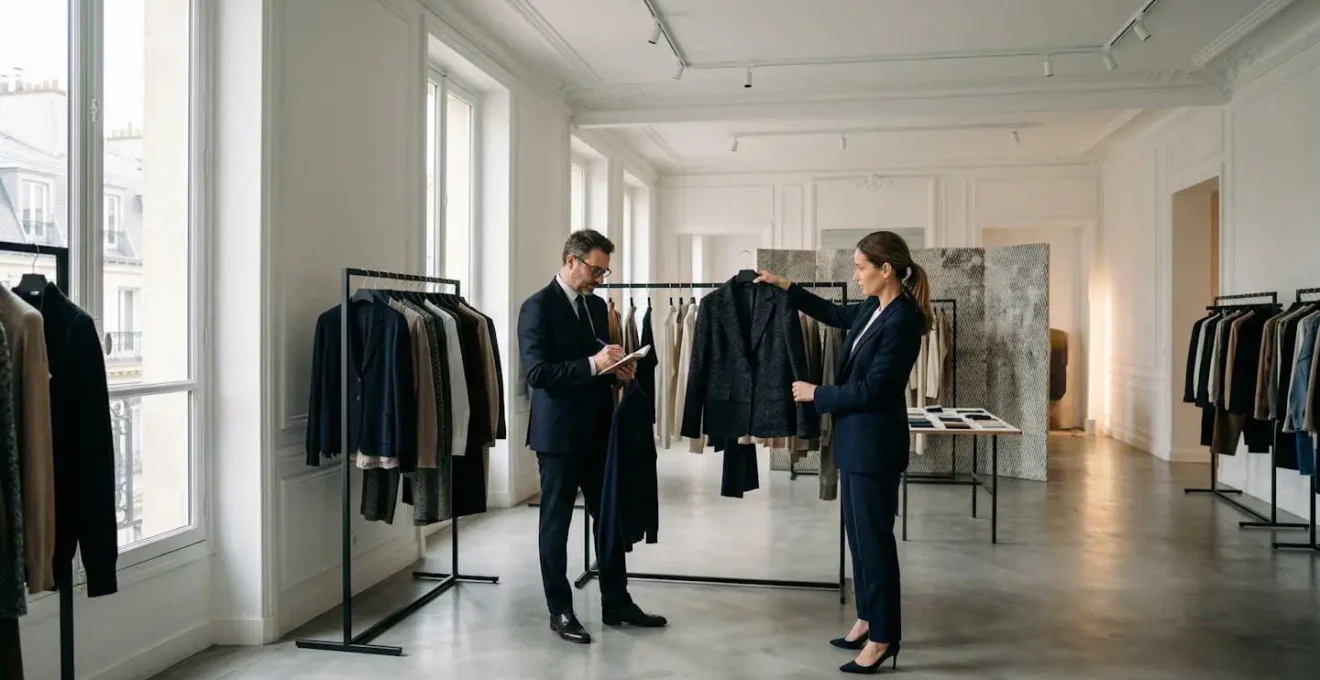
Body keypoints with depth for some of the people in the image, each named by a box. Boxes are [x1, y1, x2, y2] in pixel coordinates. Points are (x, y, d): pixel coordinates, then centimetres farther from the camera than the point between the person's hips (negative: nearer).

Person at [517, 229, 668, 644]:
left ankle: (616, 603, 24)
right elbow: (536, 373, -20)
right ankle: (560, 611, 17)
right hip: (559, 432, -7)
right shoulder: (538, 307, -11)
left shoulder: (596, 305, 12)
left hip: (598, 430, 7)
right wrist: (593, 364, -26)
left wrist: (616, 371, -1)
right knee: (556, 522, 6)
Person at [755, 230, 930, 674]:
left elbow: (870, 390, -22)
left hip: (875, 441, -9)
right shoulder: (873, 308, 6)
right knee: (859, 533, 16)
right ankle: (868, 620, 29)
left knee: (874, 537, 0)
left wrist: (816, 394, -10)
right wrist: (786, 287, 23)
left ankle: (884, 636, 13)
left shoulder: (903, 321, -21)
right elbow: (835, 314, 27)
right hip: (854, 437, 9)